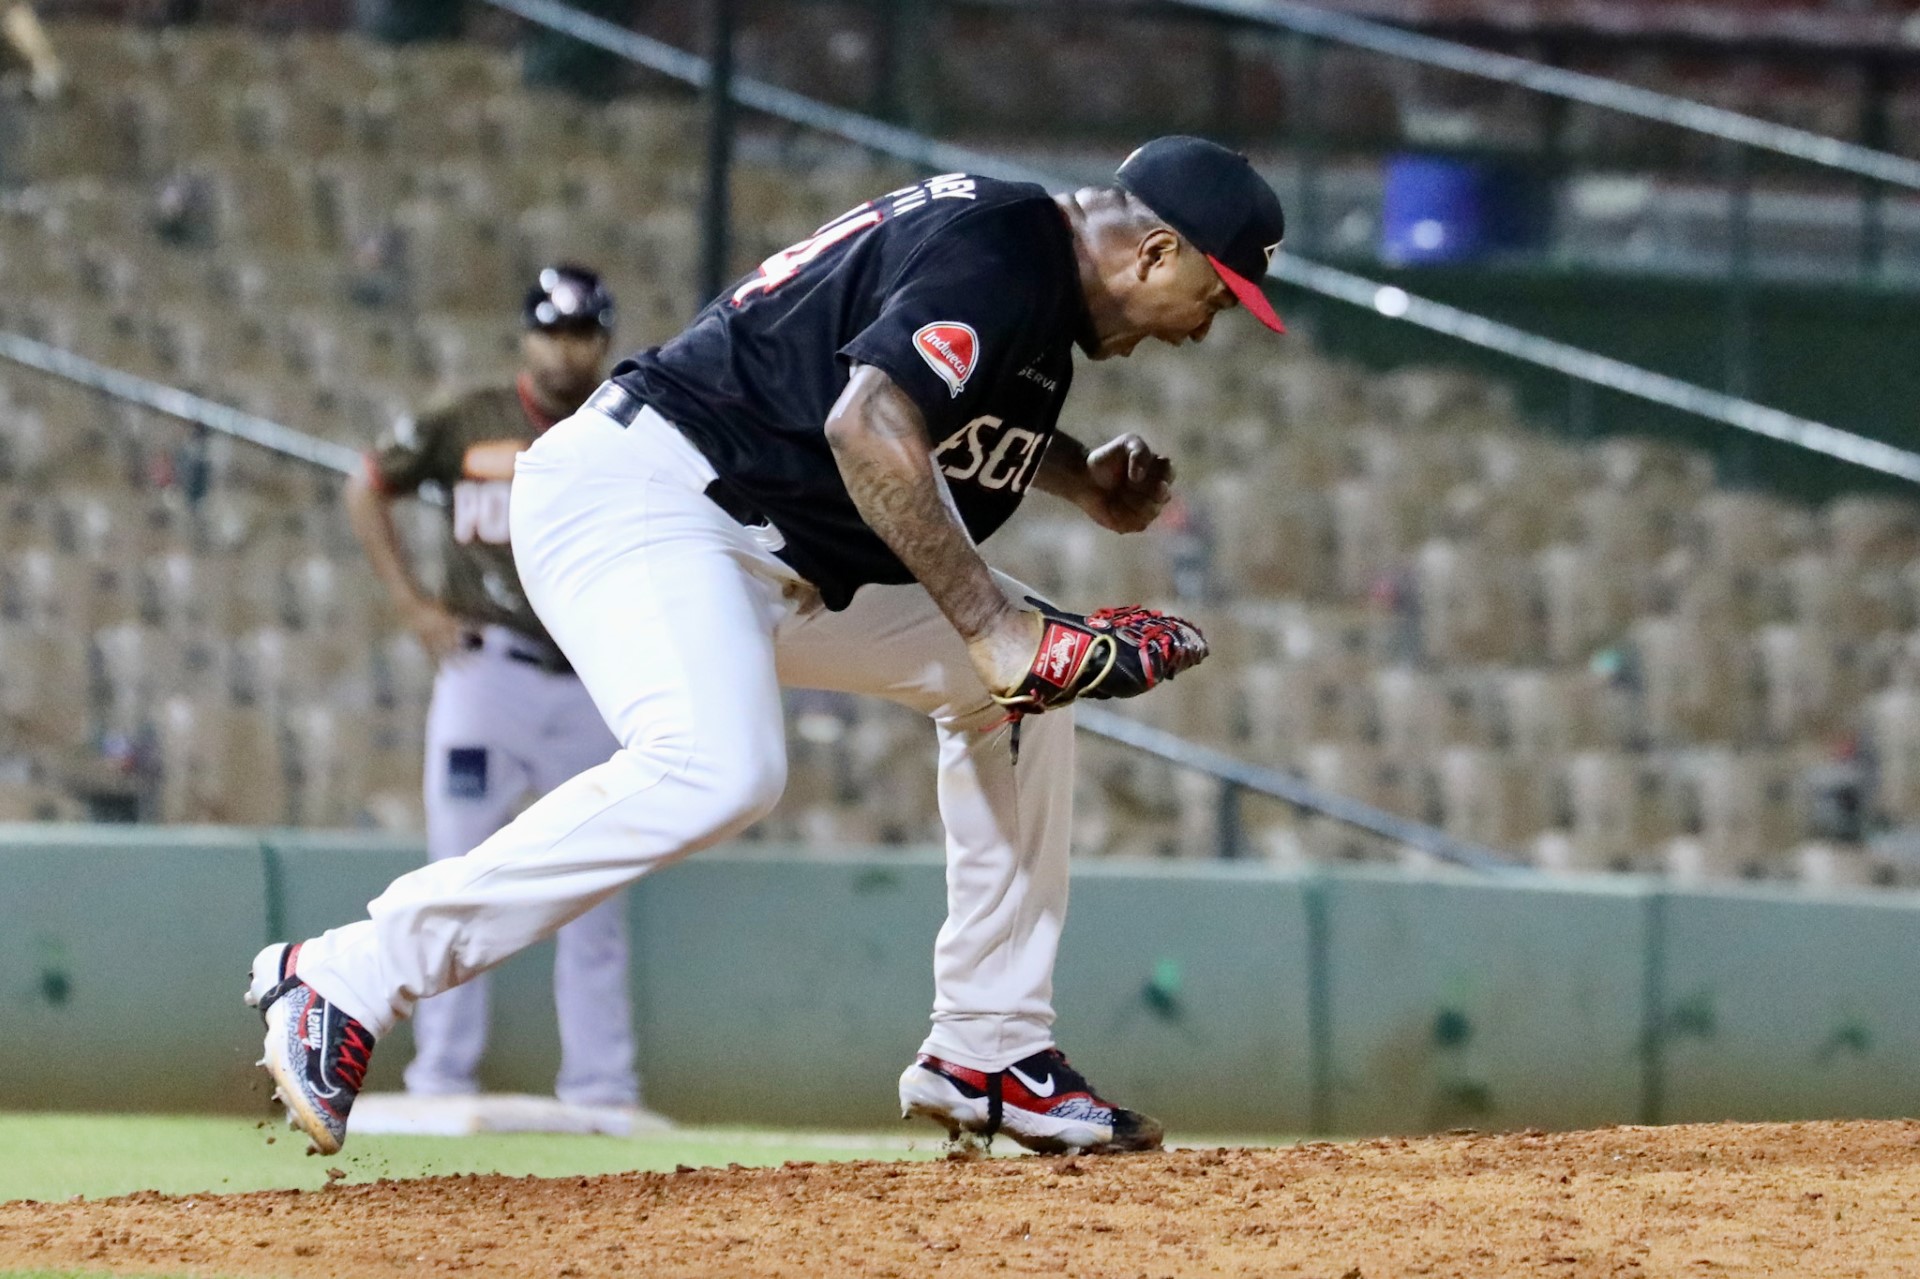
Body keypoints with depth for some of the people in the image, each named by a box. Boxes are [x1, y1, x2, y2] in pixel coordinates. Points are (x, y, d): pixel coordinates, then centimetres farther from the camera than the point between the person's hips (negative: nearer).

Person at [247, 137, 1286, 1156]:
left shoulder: (1038, 263, 16)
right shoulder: (1006, 256, -17)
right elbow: (869, 425, -31)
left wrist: (1082, 483, 19)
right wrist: (989, 625, -30)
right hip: (636, 495, -11)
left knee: (1017, 689, 15)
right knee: (718, 768, -34)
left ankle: (987, 1055, 17)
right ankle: (347, 981, -30)